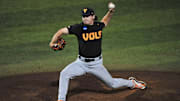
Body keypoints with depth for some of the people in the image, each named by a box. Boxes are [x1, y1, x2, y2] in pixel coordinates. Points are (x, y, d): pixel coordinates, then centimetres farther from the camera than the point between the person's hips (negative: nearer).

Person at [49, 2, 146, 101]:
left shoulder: (99, 25, -4)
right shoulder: (79, 28, -13)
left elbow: (105, 21, 20)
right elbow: (62, 31, -9)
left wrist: (110, 12, 4)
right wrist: (52, 42, -21)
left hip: (97, 64, 1)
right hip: (81, 63, 0)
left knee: (112, 84, 8)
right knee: (64, 74, -20)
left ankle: (132, 83, 37)